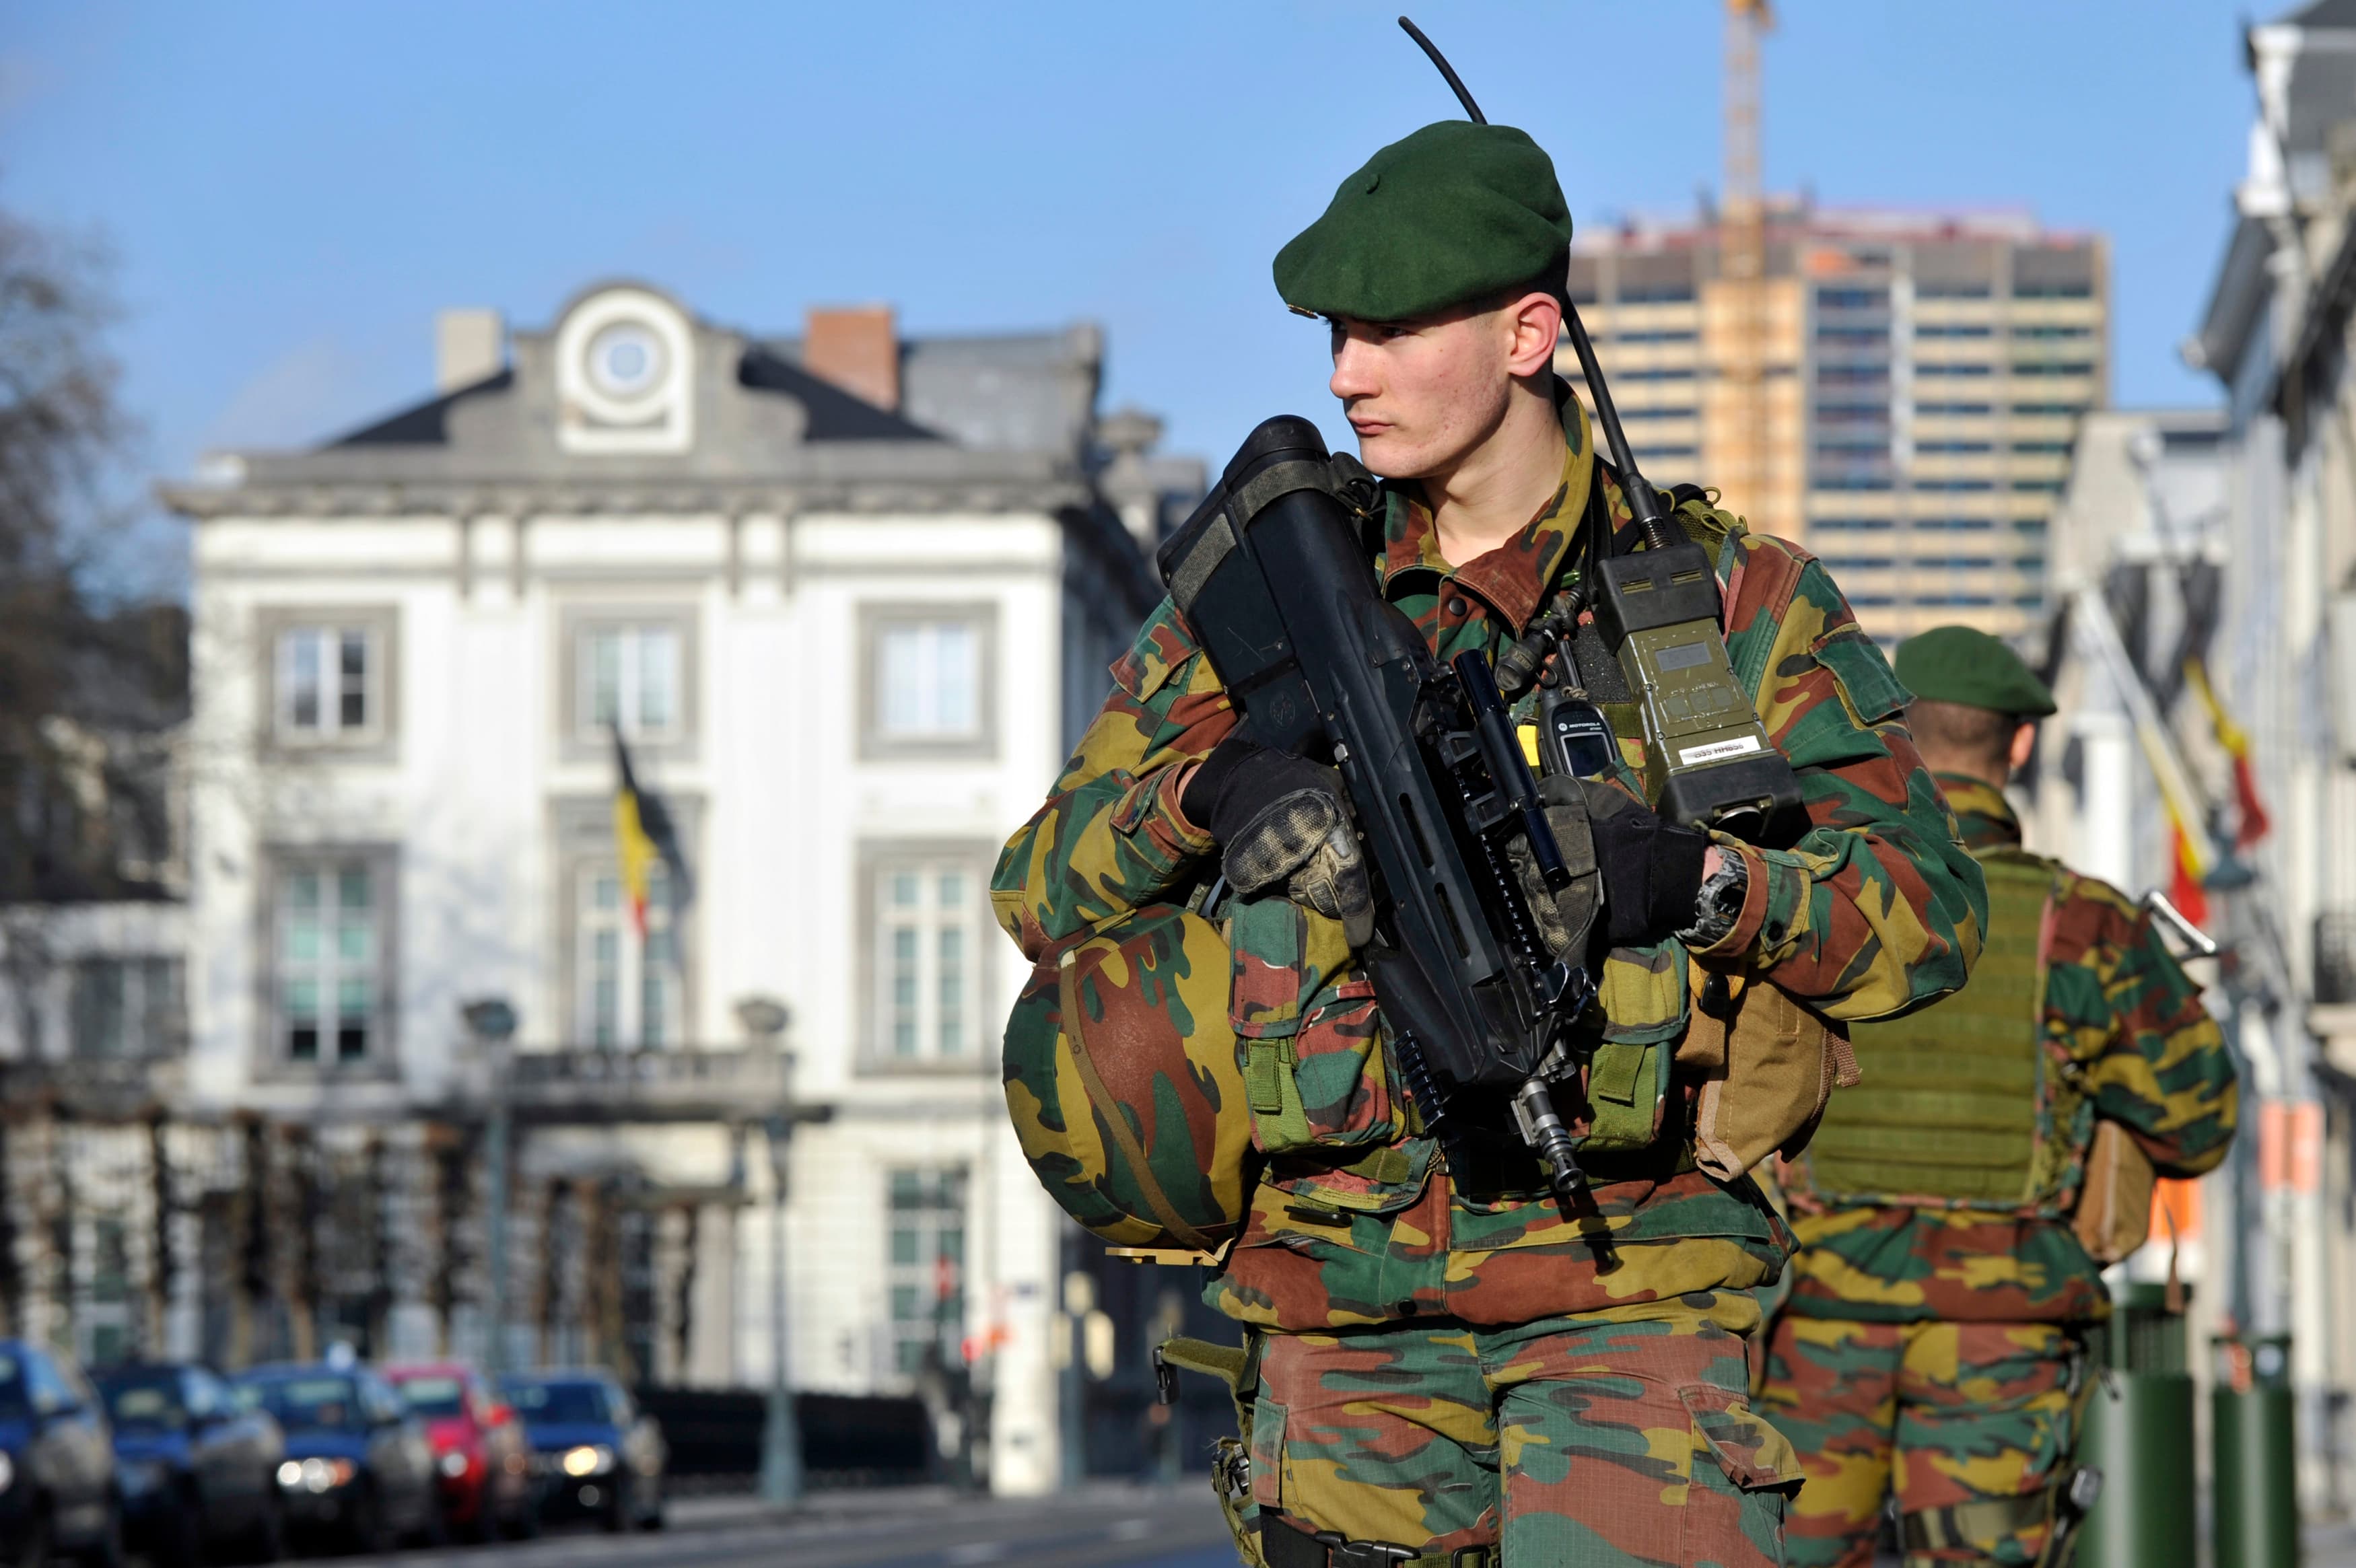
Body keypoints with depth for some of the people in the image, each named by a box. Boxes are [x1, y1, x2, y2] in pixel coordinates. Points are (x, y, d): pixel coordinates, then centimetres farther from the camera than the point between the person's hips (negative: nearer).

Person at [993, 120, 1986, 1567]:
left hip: (1627, 1292, -3)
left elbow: (1929, 915, 2)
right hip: (1346, 1310, 3)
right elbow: (1044, 894, 11)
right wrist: (1213, 788, -10)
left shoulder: (1733, 598, 5)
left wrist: (1703, 883, -16)